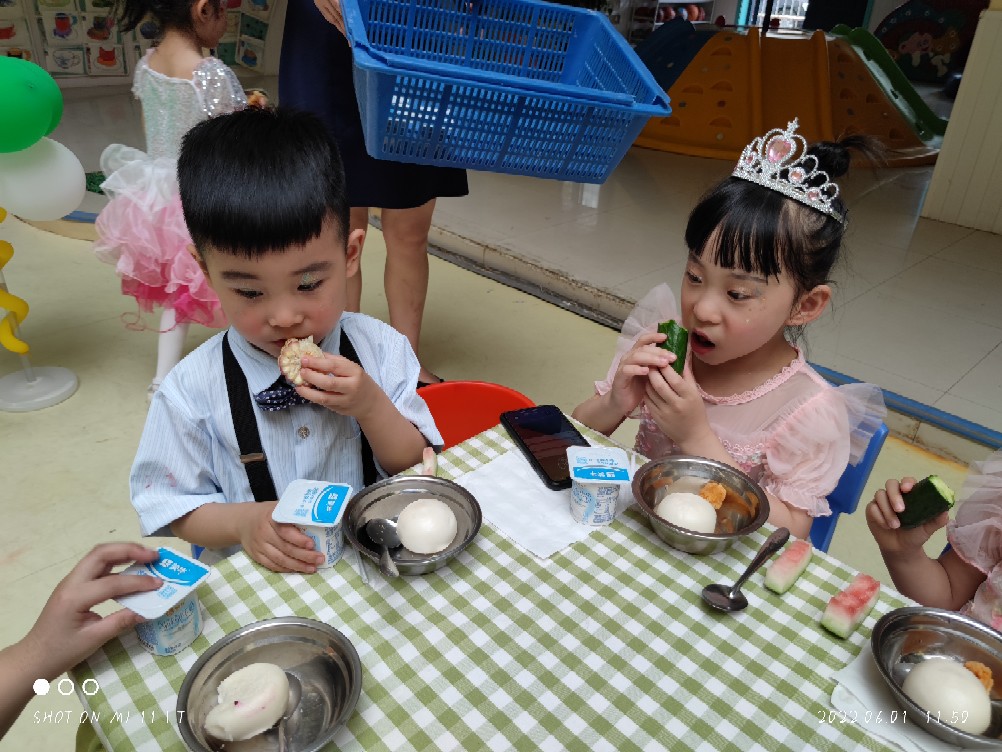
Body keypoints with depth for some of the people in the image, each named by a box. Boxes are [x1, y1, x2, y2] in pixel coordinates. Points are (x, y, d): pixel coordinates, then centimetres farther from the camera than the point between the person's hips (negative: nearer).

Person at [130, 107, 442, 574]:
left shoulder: (381, 349, -8)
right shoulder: (193, 390, -11)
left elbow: (417, 472, -4)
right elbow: (170, 505, -2)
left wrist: (370, 406, -21)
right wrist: (243, 520, -21)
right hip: (252, 579, 0)